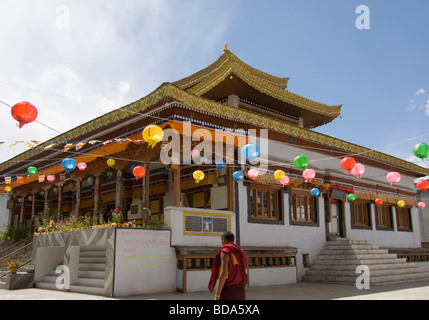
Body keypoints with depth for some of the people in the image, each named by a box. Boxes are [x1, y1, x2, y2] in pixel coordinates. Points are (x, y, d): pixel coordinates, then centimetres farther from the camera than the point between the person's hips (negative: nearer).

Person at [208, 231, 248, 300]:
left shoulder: (225, 251, -11)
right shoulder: (240, 252, 13)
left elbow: (224, 273, -21)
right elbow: (243, 274, 14)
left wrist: (217, 294, -19)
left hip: (228, 290, -7)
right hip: (240, 290, 7)